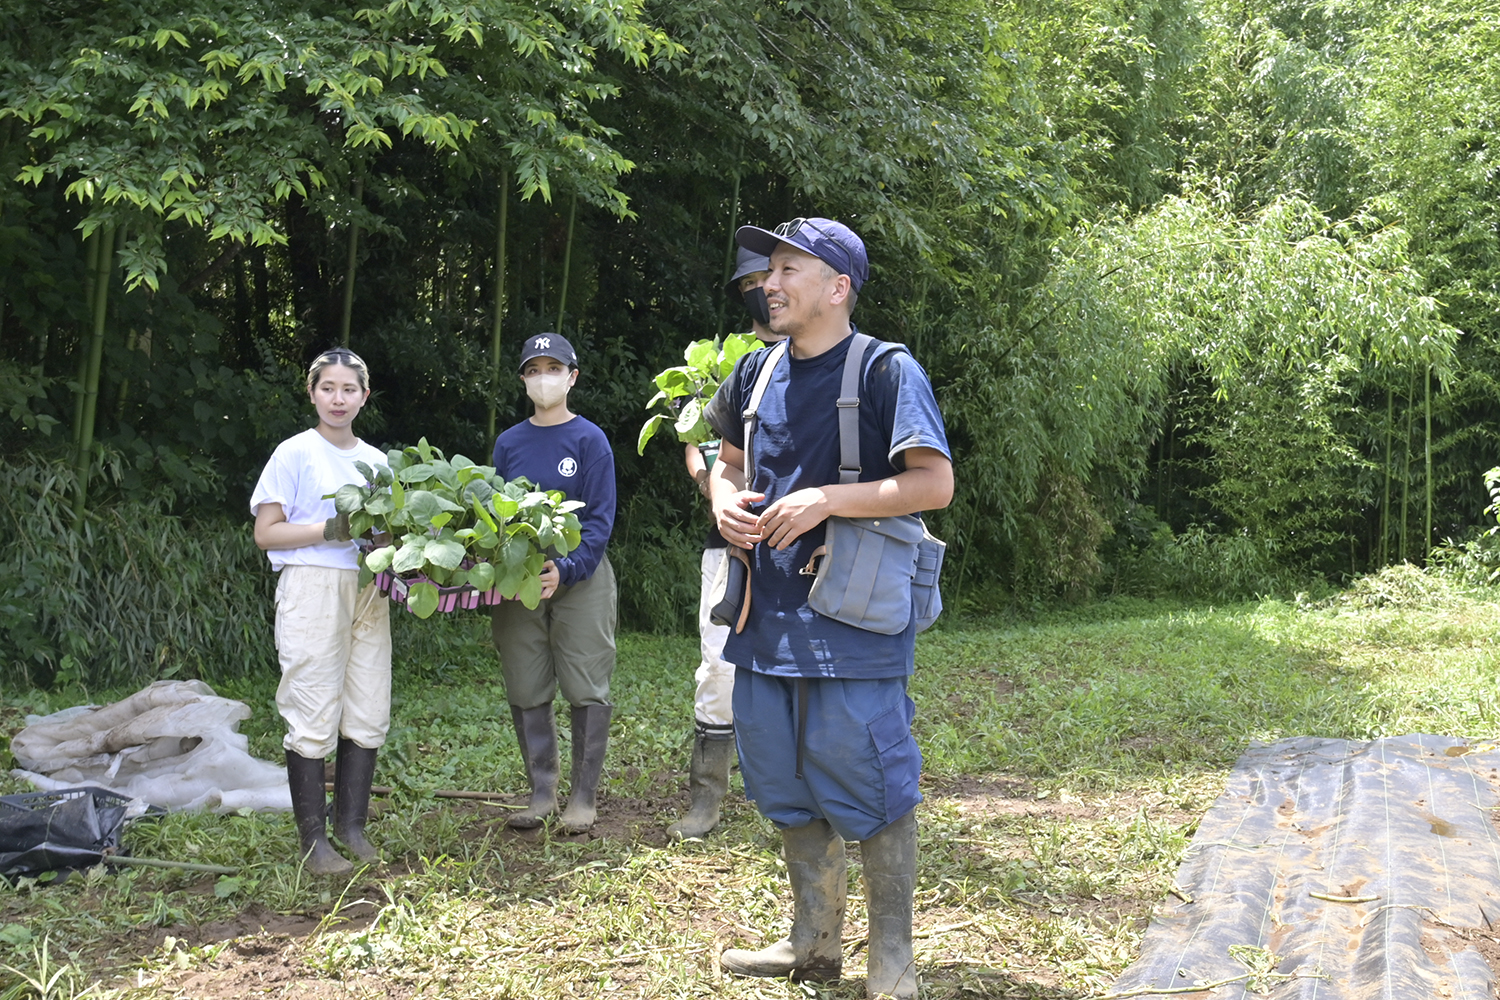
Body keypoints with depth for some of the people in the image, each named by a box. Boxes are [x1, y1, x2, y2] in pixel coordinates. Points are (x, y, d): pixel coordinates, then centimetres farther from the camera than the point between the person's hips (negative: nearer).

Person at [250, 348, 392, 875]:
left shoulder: (376, 460, 16)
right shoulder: (295, 453, 0)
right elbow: (266, 533, -4)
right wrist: (329, 530, -15)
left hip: (367, 590, 5)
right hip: (312, 589, -5)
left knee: (368, 714, 4)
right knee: (314, 717, -6)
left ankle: (351, 824, 17)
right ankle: (313, 837, 3)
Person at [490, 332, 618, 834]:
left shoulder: (589, 440, -2)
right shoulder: (509, 443, 10)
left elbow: (599, 519, -8)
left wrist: (566, 568, -22)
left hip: (580, 576, -4)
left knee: (585, 688, -2)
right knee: (526, 691, 6)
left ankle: (584, 797, 7)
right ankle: (542, 790, 17)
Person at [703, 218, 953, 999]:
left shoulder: (885, 370, -9)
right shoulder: (757, 372, 11)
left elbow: (935, 483, -15)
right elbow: (728, 460, 23)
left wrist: (825, 500, -22)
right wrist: (724, 501, 0)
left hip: (852, 619, -7)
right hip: (767, 613, 7)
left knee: (869, 784, -2)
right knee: (785, 782, 13)